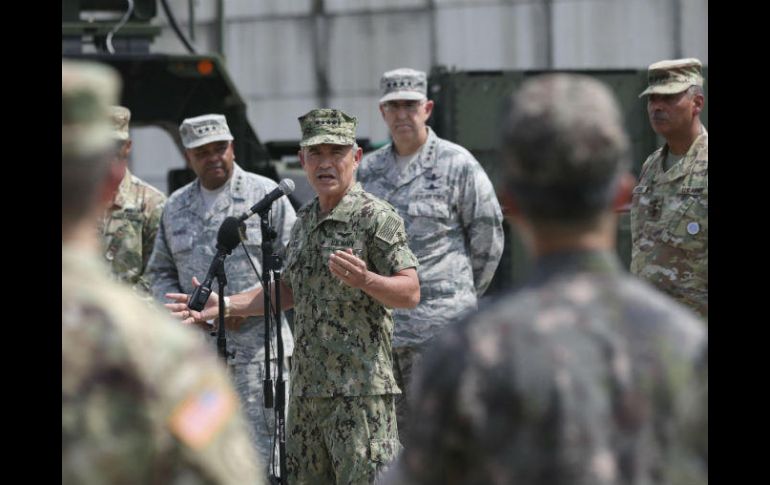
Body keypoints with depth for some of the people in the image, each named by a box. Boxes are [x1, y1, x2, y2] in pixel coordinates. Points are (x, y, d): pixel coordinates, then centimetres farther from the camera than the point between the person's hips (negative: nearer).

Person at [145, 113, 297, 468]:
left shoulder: (266, 195, 0)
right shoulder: (176, 208, 14)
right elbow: (160, 272, 19)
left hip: (255, 348, -5)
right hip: (196, 351, 5)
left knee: (261, 447, -7)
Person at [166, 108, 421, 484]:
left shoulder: (376, 217, -8)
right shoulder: (305, 219, 17)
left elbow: (410, 292, -14)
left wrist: (364, 280, -32)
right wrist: (224, 306, 19)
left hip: (360, 389, -8)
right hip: (307, 388, 8)